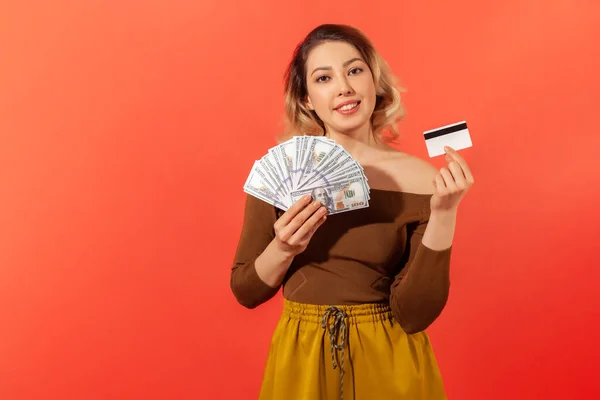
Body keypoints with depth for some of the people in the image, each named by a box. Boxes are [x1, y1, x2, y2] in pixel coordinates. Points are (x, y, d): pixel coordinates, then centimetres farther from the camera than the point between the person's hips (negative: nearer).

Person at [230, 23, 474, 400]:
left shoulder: (419, 179, -11)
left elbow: (415, 314, -13)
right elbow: (246, 292, -1)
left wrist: (444, 215, -21)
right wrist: (283, 249, -19)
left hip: (391, 366, -1)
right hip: (299, 362, 1)